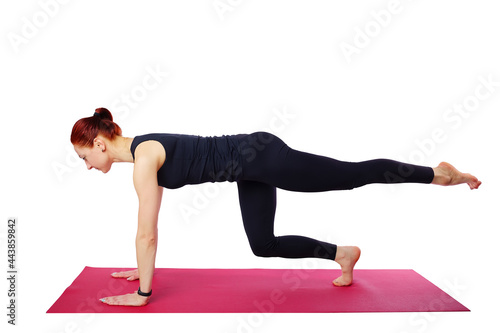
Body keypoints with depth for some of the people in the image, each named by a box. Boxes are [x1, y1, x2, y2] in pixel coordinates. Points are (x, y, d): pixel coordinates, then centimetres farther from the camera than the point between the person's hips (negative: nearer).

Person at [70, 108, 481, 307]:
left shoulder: (143, 156, -17)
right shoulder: (143, 151, 11)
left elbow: (146, 232, -16)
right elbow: (150, 226, 21)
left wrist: (141, 293, -8)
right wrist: (144, 269, 27)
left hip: (257, 157, -9)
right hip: (250, 170, 9)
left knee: (354, 175, 1)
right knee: (264, 245, 15)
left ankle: (436, 173, 17)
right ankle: (341, 254, 25)